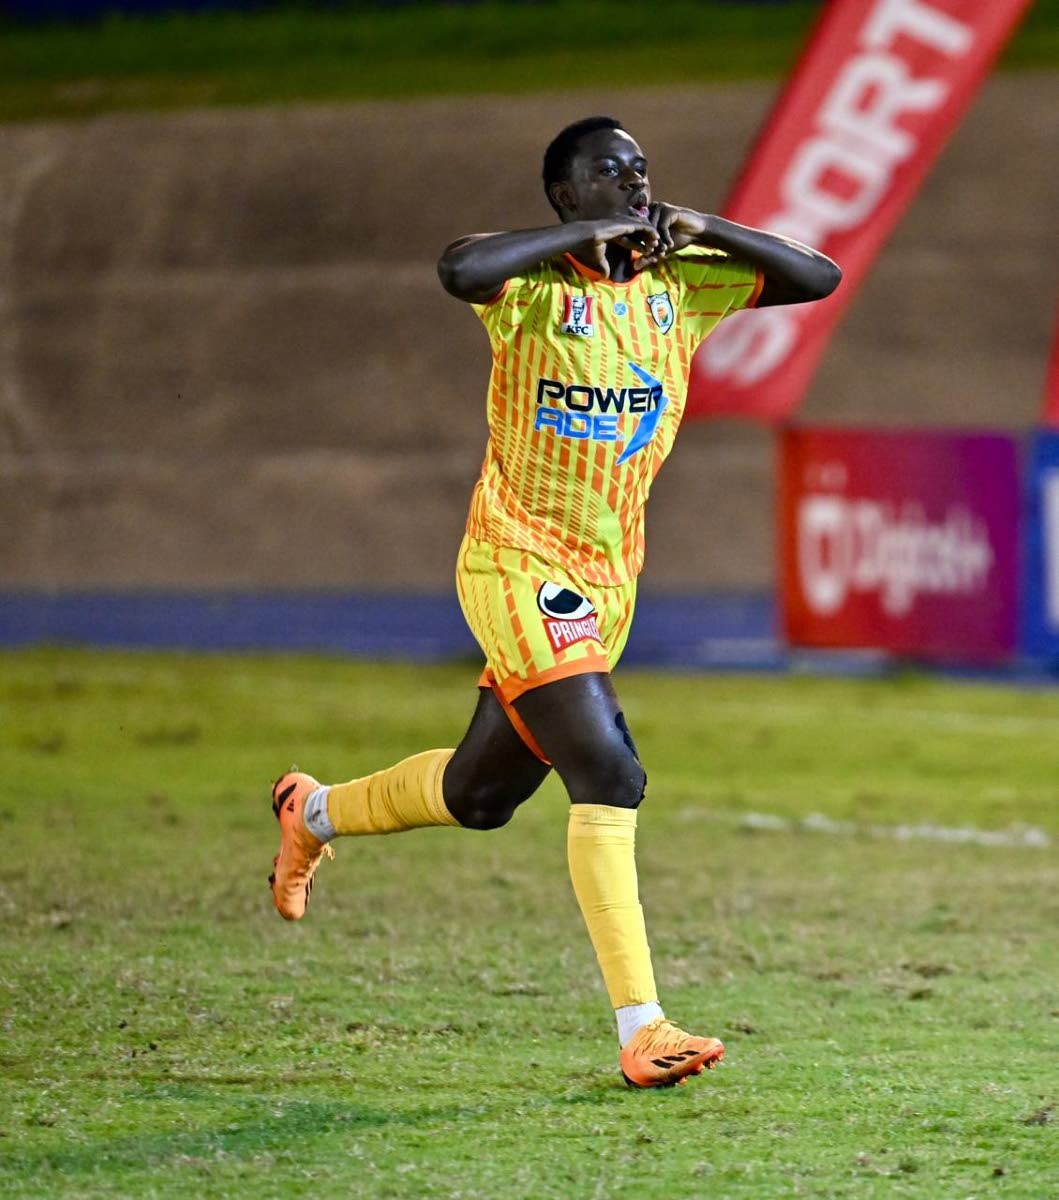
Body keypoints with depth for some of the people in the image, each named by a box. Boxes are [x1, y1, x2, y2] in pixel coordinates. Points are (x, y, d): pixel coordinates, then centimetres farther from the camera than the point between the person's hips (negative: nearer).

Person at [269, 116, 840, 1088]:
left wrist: (708, 231, -9)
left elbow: (819, 278, 4)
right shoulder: (535, 283, -13)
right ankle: (641, 1028, -19)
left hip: (608, 583, 7)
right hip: (516, 568, -7)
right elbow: (460, 269, -37)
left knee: (480, 795, 19)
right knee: (609, 775, -19)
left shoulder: (680, 284, 5)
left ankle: (314, 813, 47)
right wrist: (585, 234, -27)